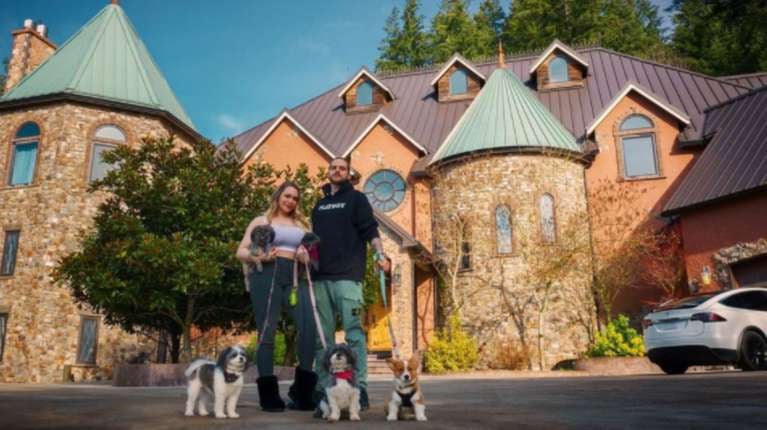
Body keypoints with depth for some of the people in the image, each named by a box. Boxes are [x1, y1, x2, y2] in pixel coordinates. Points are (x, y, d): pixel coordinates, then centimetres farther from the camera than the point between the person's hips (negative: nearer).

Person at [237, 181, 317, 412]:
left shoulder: (301, 224, 24)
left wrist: (306, 257, 0)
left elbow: (310, 253, 23)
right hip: (267, 274, -3)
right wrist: (259, 258, -11)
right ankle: (269, 395, 5)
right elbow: (241, 252, 9)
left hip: (294, 277, 3)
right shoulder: (261, 221, 14)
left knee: (309, 327, -13)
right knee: (267, 332, -3)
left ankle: (302, 392, -1)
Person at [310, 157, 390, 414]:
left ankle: (359, 390, -7)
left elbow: (370, 230, -4)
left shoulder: (356, 199, 8)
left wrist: (380, 254, -18)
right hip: (320, 276, 6)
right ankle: (322, 390, 12)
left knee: (354, 333, -9)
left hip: (347, 275, -5)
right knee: (322, 336, 6)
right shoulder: (319, 205, 23)